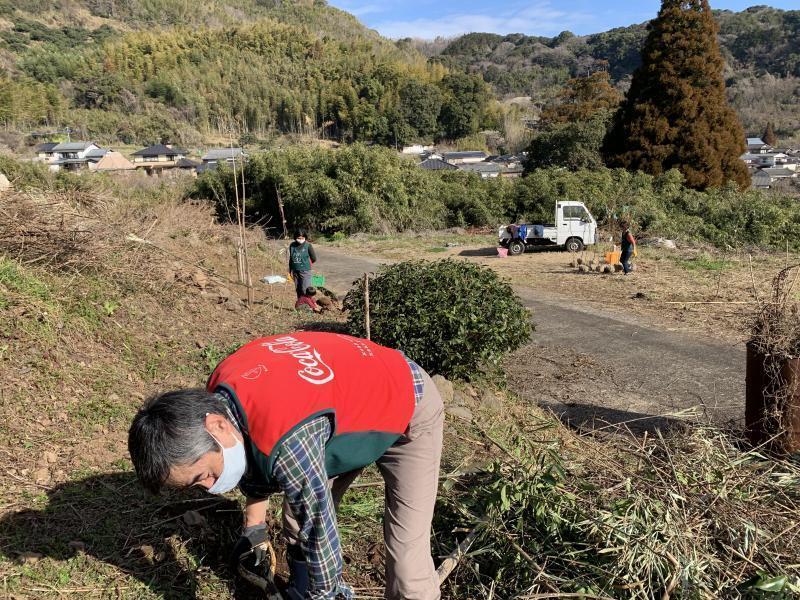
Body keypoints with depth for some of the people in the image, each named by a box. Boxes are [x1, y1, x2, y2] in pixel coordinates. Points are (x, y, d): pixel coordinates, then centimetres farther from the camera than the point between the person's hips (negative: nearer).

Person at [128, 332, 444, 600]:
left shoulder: (288, 442, -41)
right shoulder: (218, 395, -15)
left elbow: (320, 533, -27)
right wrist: (254, 526, 15)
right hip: (352, 399, 8)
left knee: (406, 557, -13)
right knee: (298, 525, 9)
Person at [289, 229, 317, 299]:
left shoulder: (308, 245, -12)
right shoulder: (292, 245, 0)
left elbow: (314, 258, -3)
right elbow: (291, 259, 11)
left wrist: (306, 264, 8)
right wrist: (290, 271, 14)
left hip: (305, 271, -4)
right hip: (295, 271, 4)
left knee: (305, 290, -9)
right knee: (298, 290, 13)